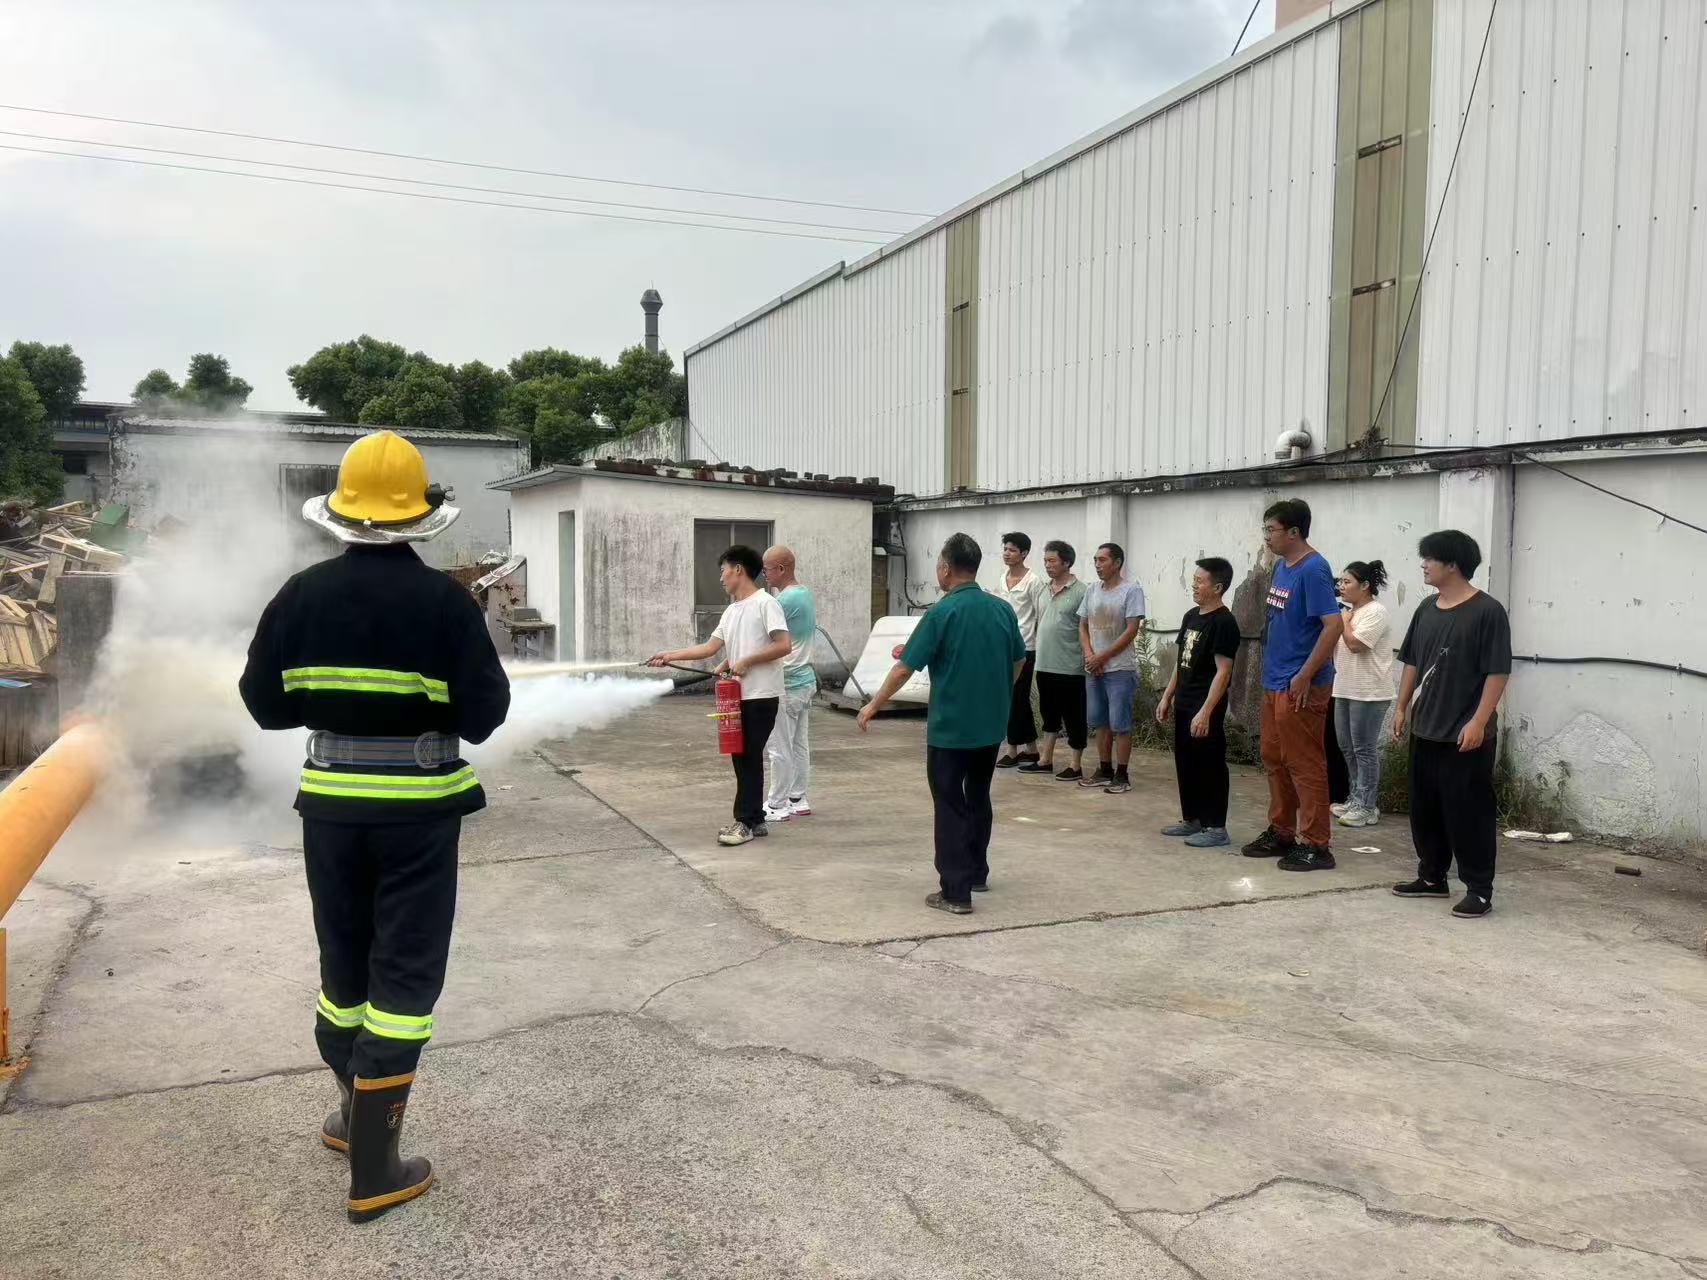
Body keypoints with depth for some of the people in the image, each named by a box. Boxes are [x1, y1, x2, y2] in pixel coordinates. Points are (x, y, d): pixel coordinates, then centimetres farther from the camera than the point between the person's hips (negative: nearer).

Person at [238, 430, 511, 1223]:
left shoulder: (301, 596, -2)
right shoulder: (443, 601, -13)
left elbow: (264, 703, 4)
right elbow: (485, 713, -13)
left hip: (331, 801, 4)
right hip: (418, 805, -4)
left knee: (344, 961, 20)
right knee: (404, 975, 3)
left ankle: (353, 1115, 39)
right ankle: (373, 1170, 7)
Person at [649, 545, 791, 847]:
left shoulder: (765, 603, -9)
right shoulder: (731, 611, 16)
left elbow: (784, 645, -17)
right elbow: (710, 647, 12)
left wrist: (746, 661, -15)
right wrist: (670, 656, 7)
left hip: (761, 695, -8)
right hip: (738, 695, 8)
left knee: (750, 757, -6)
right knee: (742, 758, 8)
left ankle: (746, 821, 1)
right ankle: (754, 820, 16)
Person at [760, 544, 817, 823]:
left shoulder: (784, 600, -18)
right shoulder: (806, 595, 11)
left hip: (786, 684, -10)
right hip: (806, 680, 10)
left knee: (780, 749, -2)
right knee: (800, 745, 14)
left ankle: (777, 806, 4)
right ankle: (798, 800, 21)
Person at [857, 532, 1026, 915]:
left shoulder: (942, 613, -15)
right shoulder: (1002, 610, 2)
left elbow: (904, 668, -14)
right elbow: (1019, 661, 14)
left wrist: (873, 706, -3)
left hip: (950, 729, -6)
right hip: (991, 726, 6)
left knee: (950, 806, 1)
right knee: (978, 799, 21)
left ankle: (956, 892, 0)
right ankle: (978, 873, 32)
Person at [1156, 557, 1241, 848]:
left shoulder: (1223, 622, -14)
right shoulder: (1191, 616, 12)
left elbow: (1223, 671, -19)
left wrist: (1205, 712, -23)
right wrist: (1167, 697, 16)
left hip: (1206, 710, -8)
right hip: (1183, 705, 8)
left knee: (1210, 767, -1)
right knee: (1185, 763, 14)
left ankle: (1216, 827, 6)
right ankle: (1191, 819, 25)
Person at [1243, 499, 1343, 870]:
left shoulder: (1313, 570, -16)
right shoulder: (1281, 566, 11)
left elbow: (1333, 626, -22)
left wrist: (1304, 676, -21)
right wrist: (1273, 672, 17)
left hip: (1300, 687, -9)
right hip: (1274, 682, 9)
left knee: (1304, 765, -2)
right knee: (1274, 760, 16)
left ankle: (1315, 846, 6)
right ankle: (1281, 831, 28)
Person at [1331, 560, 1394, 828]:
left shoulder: (1375, 612, -12)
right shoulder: (1349, 610, 15)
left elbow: (1356, 645, -22)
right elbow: (1331, 646, 16)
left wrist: (1343, 622, -9)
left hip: (1369, 693, -9)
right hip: (1345, 689, 9)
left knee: (1364, 749, -4)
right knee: (1347, 746, 13)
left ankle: (1367, 807, 3)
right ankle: (1356, 799, 23)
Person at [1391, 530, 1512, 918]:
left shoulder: (1487, 611, -11)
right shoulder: (1427, 609, 11)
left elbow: (1498, 672, -14)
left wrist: (1479, 721, -18)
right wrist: (1402, 707, 13)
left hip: (1466, 735, -8)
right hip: (1425, 730, 8)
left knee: (1468, 812, -2)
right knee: (1424, 809, 14)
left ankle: (1479, 890, 7)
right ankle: (1432, 878, 26)